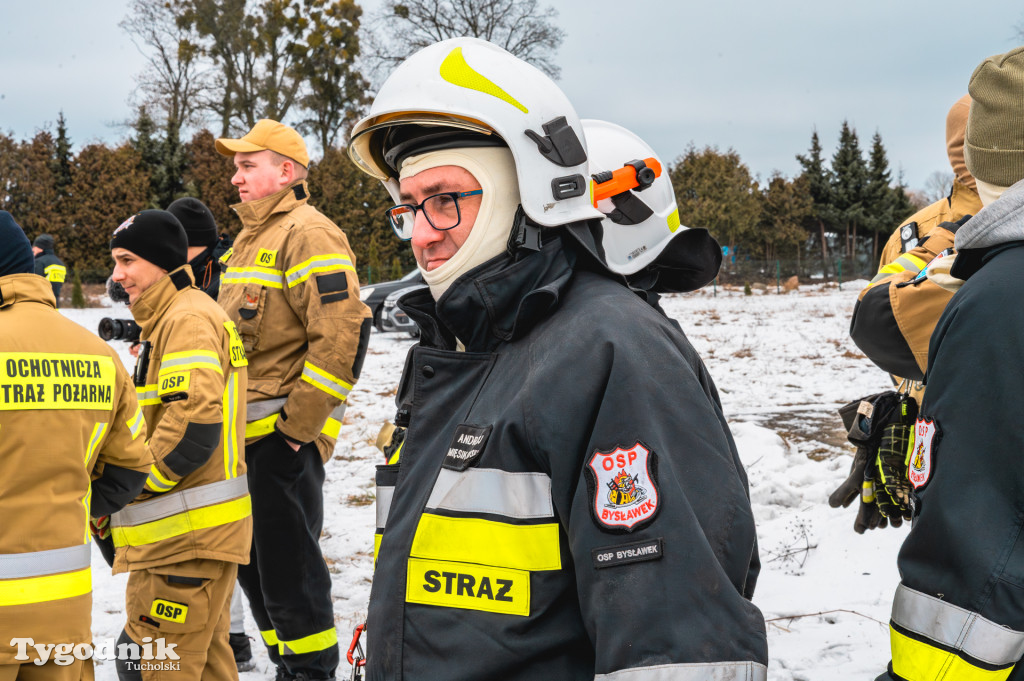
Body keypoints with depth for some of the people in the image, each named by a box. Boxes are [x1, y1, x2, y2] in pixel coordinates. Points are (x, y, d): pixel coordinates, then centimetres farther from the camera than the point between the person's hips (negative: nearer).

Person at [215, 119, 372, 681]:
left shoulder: (307, 234, -13)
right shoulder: (249, 238, 18)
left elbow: (343, 334, -22)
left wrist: (299, 424, -20)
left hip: (285, 435, -10)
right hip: (247, 433, 10)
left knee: (286, 566, -3)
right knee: (251, 561, 17)